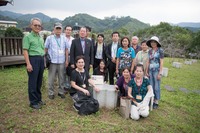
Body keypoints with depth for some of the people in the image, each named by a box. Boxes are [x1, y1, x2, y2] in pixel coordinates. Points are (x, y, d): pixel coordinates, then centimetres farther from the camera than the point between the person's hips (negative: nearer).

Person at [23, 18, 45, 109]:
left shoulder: (41, 38, 16)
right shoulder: (28, 37, -4)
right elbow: (25, 51, -10)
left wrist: (43, 60, 15)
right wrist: (28, 64, -17)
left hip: (41, 60, 7)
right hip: (33, 59, -7)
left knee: (39, 81, 13)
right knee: (33, 82, 0)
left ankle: (38, 99, 25)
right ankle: (33, 102, 11)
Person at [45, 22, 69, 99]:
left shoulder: (64, 38, 7)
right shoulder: (49, 38, 1)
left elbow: (66, 50, 8)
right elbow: (45, 49, 3)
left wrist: (67, 60, 5)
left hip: (62, 62, 2)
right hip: (52, 62, -2)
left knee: (61, 78, 9)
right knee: (51, 79, 4)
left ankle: (61, 92, 22)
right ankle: (51, 93, 17)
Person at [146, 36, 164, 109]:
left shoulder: (160, 50, -5)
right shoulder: (150, 51, 10)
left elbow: (161, 62, -8)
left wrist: (160, 73, -11)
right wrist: (146, 71, 10)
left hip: (157, 70, -5)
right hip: (150, 71, 5)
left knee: (156, 87, 2)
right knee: (151, 86, 10)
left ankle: (156, 102, 16)